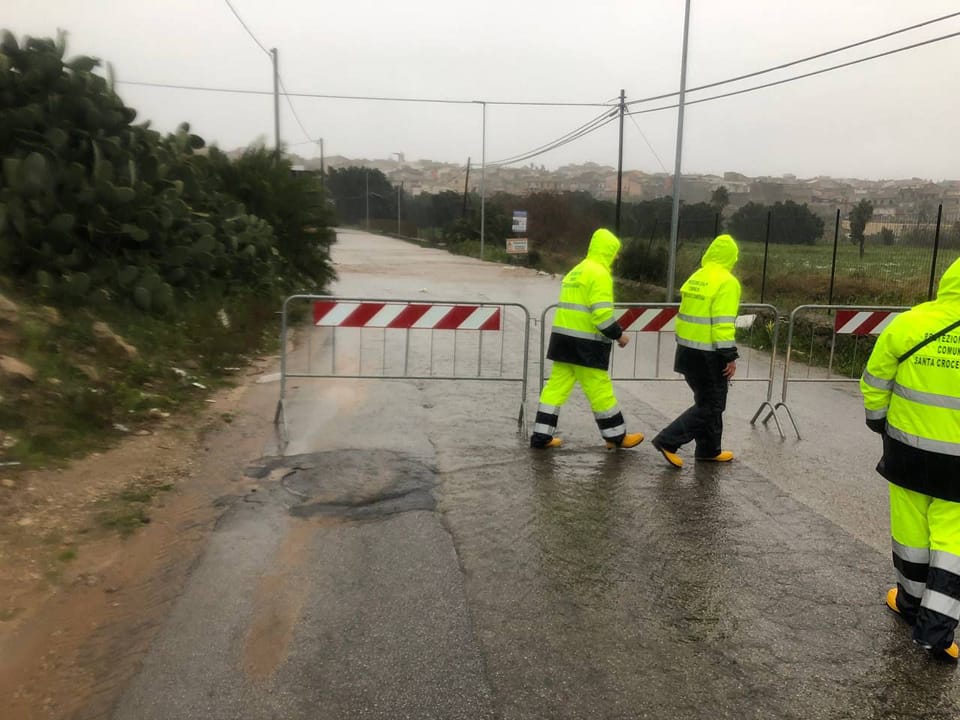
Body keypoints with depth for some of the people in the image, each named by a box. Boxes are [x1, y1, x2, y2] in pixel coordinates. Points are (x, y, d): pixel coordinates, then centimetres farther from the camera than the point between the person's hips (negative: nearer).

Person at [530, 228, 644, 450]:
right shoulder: (599, 274, -11)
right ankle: (617, 436, 14)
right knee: (600, 390, 2)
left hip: (564, 336, 9)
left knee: (557, 386, 8)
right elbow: (601, 313, -19)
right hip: (586, 342, -9)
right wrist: (618, 334, -7)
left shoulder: (576, 271, 18)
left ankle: (542, 436, 9)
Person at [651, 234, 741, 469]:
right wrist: (730, 356, -16)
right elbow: (723, 324, -20)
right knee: (709, 406, 2)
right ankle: (668, 440, -6)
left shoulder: (695, 278, 10)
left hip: (687, 350, 9)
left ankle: (709, 450, 28)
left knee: (708, 401, 20)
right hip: (708, 356, -9)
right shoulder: (727, 282, -15)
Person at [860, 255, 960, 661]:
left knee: (911, 526, 16)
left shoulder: (908, 324, -9)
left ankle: (911, 601, 33)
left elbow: (875, 383, -1)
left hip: (908, 448, 1)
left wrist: (877, 421, 14)